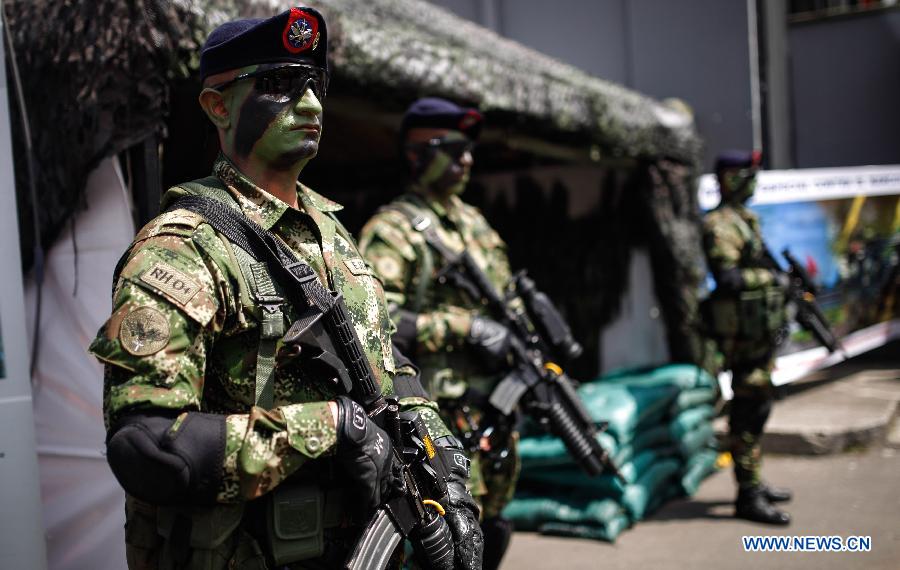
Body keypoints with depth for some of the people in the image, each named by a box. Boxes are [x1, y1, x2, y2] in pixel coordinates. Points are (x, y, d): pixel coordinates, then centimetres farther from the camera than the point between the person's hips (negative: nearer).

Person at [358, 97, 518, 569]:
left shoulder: (476, 223, 15)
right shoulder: (395, 229, -10)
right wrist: (465, 328, -23)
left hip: (495, 405, 8)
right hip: (442, 411, -8)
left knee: (491, 531, 17)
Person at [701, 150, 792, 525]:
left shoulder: (746, 220, 17)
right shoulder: (720, 224, -14)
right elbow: (727, 277, -25)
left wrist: (779, 312, 19)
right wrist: (772, 279, -15)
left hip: (760, 326, 10)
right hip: (742, 329, -10)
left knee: (759, 403, 16)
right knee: (749, 408, -8)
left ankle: (754, 482, 28)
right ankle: (748, 495, -3)